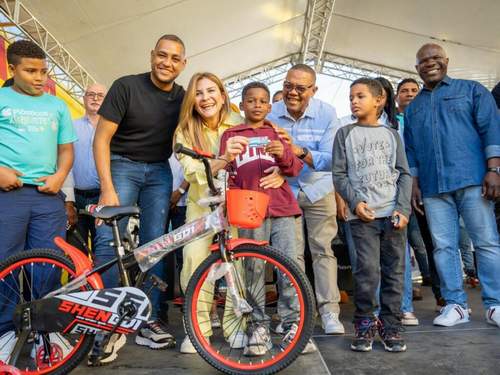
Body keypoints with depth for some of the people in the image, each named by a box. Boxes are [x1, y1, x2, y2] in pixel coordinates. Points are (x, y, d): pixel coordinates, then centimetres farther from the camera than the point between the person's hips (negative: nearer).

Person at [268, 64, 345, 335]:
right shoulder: (271, 115, -10)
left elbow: (330, 160, -23)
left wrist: (300, 151, -40)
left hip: (318, 190, -1)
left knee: (323, 250, 1)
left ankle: (329, 312, 11)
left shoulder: (327, 114, -14)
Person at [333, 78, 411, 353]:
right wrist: (355, 202, -11)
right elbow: (339, 174, 3)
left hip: (393, 213, 2)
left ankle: (389, 325, 15)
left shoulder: (392, 135, 14)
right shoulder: (345, 134, 10)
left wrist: (403, 208, -4)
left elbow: (404, 174, 9)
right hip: (363, 214, -2)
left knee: (394, 271, 3)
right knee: (367, 270, -9)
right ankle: (364, 325, 7)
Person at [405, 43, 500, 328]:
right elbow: (410, 149, 19)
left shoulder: (472, 90, 11)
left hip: (472, 179, -3)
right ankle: (456, 304, 11)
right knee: (444, 246, 3)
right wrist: (415, 183, 10)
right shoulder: (413, 107, 21)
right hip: (433, 187, 4)